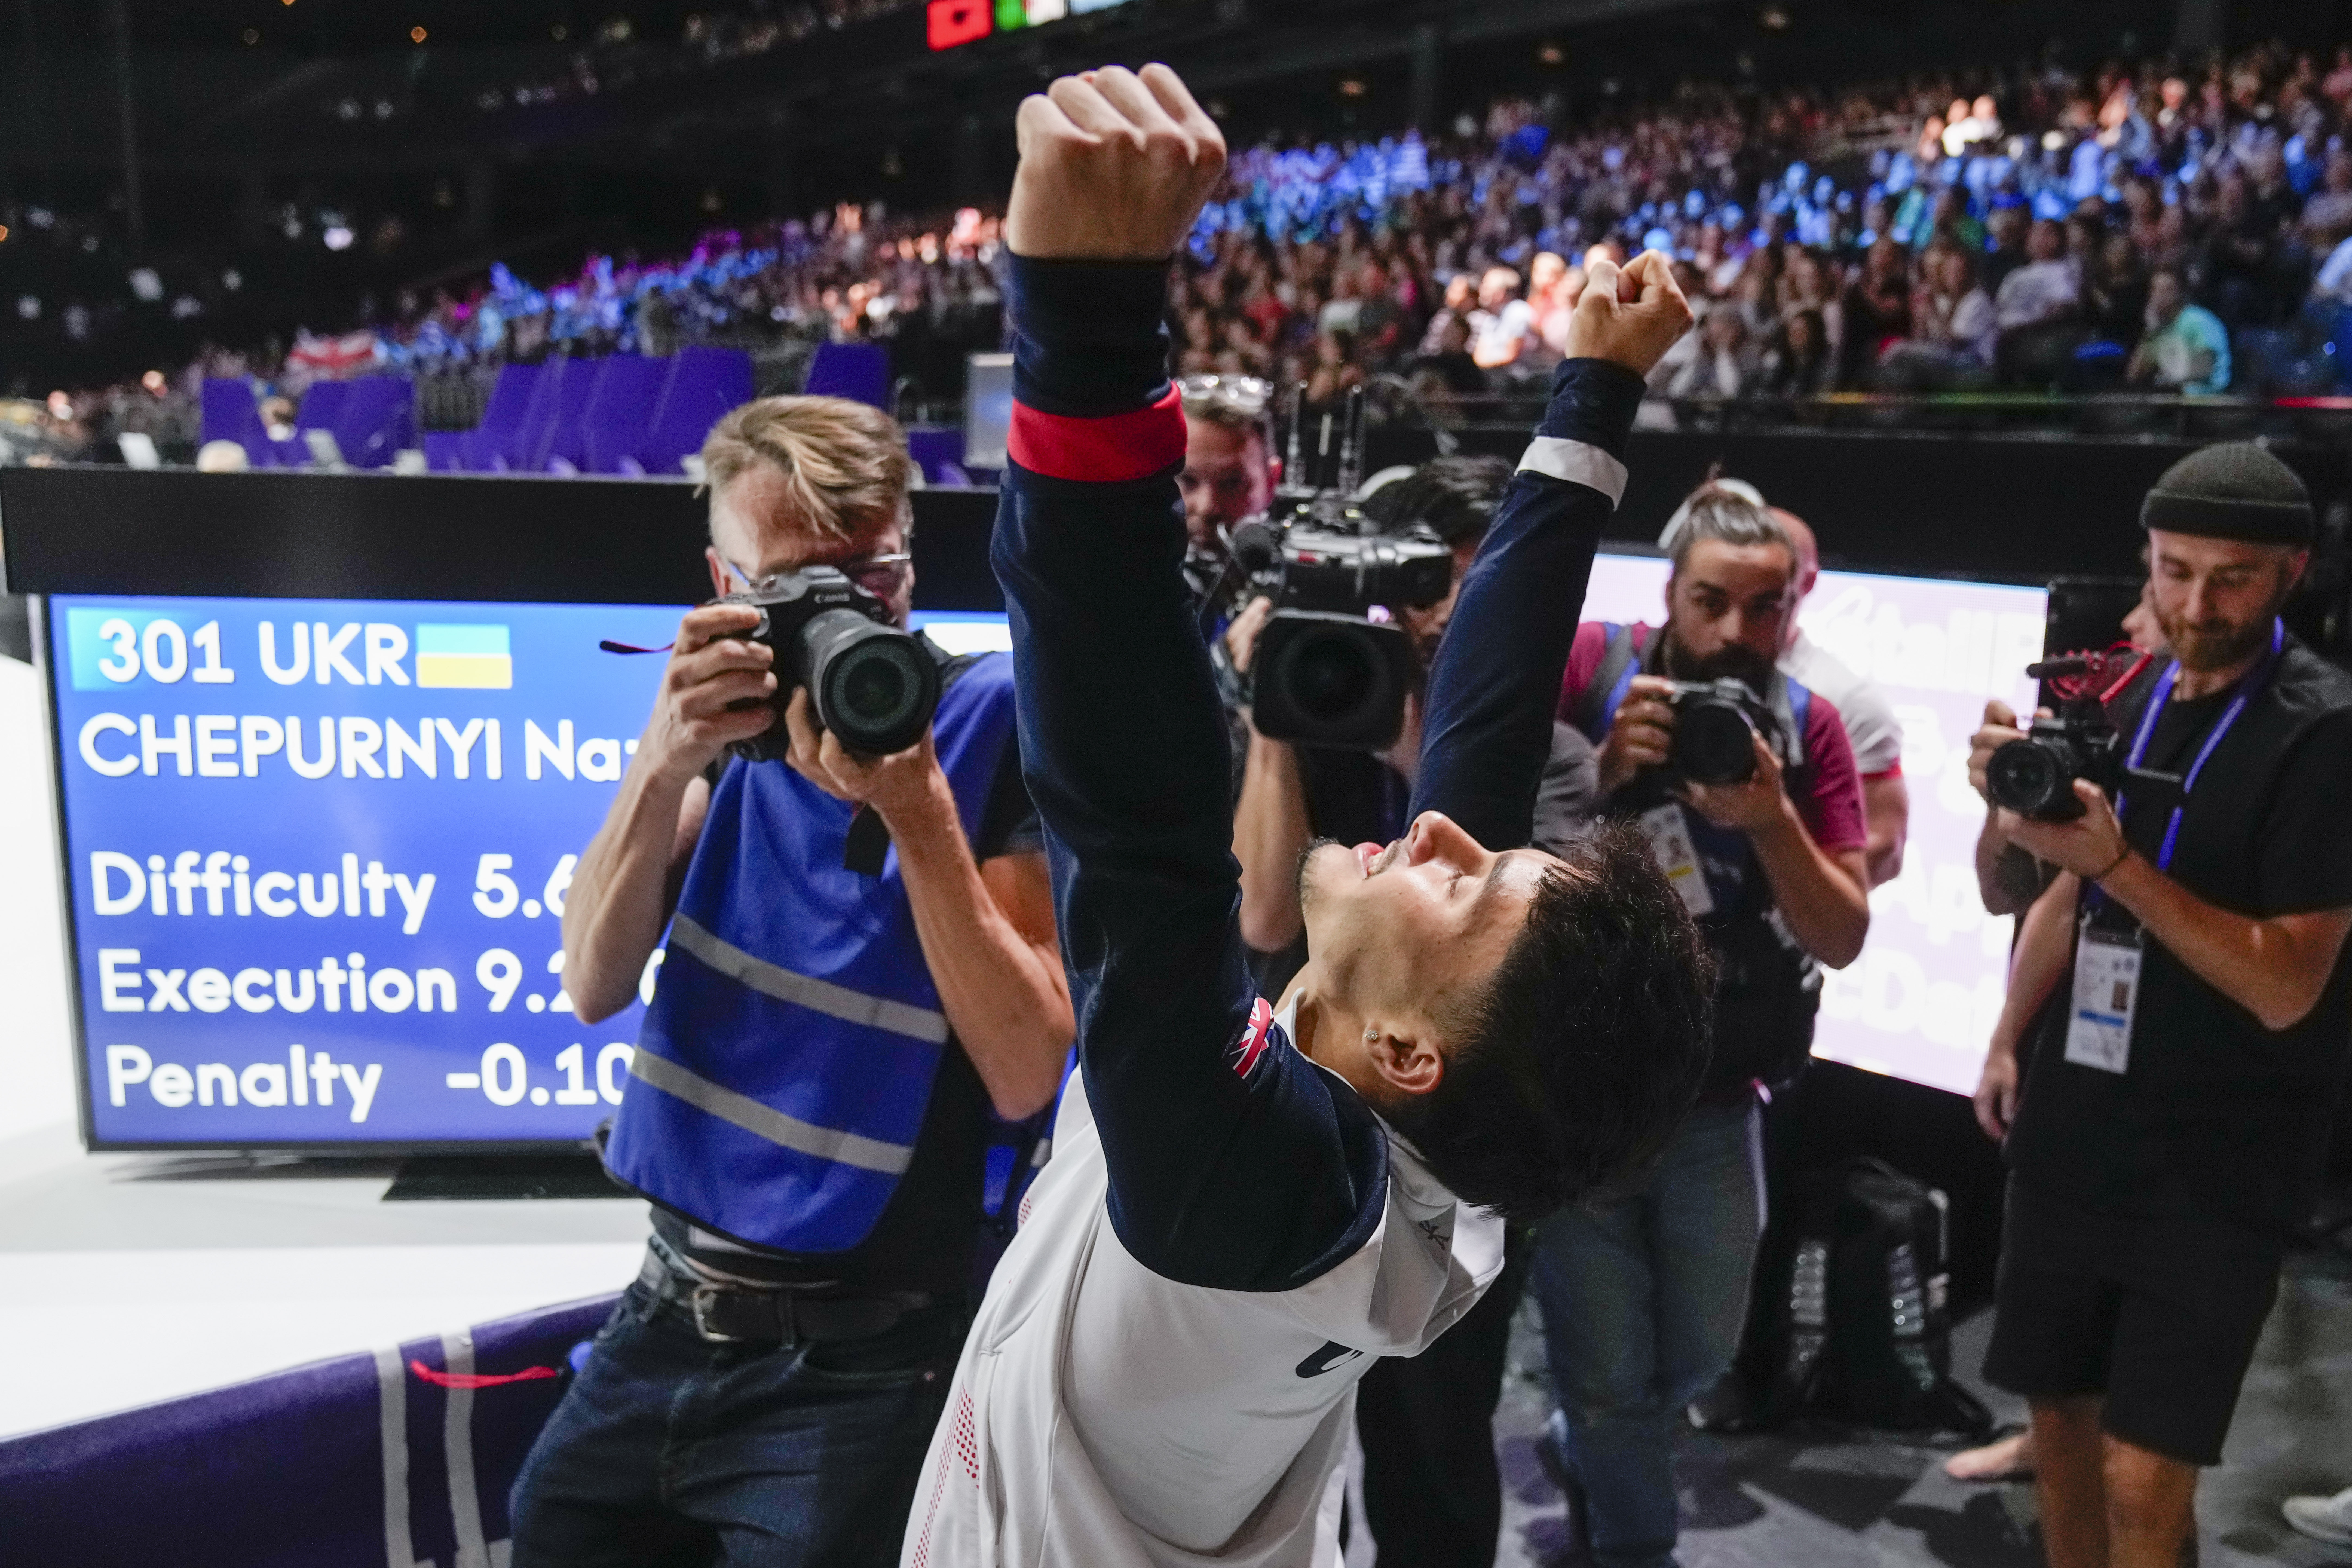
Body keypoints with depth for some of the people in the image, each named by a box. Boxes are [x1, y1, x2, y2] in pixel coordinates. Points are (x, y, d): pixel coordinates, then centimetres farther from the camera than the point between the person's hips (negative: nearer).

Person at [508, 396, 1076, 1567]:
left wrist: (918, 814, -27)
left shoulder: (994, 720, -13)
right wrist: (666, 761, -21)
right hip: (669, 1314, 6)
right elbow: (595, 988, -6)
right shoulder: (742, 710, 1)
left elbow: (1027, 1077, -18)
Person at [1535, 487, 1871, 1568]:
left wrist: (1770, 816, -23)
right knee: (1607, 1370, 7)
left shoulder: (1807, 724, -3)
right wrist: (1604, 771, -29)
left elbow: (1844, 939, -8)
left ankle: (1581, 1452, 50)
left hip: (1715, 1104, 4)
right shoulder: (1587, 670, -13)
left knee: (1701, 1348, 20)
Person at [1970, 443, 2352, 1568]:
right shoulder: (2129, 699, 6)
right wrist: (2011, 1038, 12)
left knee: (2144, 1475, -6)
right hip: (2074, 1126, 6)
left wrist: (2117, 860, -26)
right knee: (2059, 1411, 15)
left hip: (2216, 1163, -6)